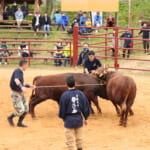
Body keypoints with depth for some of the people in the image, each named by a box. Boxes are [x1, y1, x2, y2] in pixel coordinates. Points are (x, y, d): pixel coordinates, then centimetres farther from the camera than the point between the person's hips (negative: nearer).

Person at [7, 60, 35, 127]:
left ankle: (19, 123, 20)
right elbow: (16, 80, -39)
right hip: (15, 94, -9)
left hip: (21, 93, 9)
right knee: (20, 111, -10)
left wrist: (29, 86, 23)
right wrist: (22, 87, -54)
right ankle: (10, 117, 14)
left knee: (26, 109, 7)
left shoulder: (21, 72, 10)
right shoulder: (17, 71, -18)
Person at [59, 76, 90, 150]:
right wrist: (85, 118, 16)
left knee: (70, 139, 6)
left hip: (69, 119, -3)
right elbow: (86, 106, 3)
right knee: (79, 137, 19)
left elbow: (62, 108, -8)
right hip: (79, 118, 4)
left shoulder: (64, 95, -15)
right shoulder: (80, 94, -5)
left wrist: (63, 118, 10)